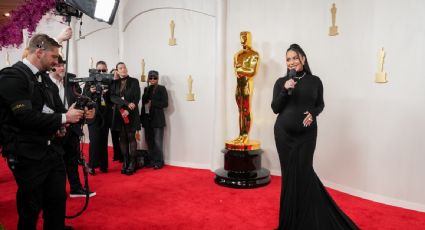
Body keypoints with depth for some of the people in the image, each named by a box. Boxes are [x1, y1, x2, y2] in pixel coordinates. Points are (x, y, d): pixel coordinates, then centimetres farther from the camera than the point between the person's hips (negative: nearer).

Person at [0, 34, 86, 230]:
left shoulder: (42, 77, 12)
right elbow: (26, 116, -23)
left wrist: (56, 126, 3)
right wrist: (64, 118, -16)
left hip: (51, 150, 8)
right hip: (28, 155, -8)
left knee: (58, 201, 14)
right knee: (30, 209, 7)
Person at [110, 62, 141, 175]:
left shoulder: (134, 81, 2)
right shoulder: (114, 83, 10)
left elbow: (137, 98, -5)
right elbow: (112, 97, -3)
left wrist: (128, 110, -16)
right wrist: (126, 103, -17)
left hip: (131, 114, -3)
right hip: (119, 113, 3)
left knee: (131, 137, -2)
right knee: (122, 138, 5)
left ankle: (132, 164, 2)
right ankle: (125, 162, 12)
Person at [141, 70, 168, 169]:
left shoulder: (162, 88, 0)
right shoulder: (146, 89, 15)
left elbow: (165, 103, -7)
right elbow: (143, 103, 16)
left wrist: (152, 103, -11)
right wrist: (142, 117, 9)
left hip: (157, 119, -5)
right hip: (147, 119, 5)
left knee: (157, 142, -5)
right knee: (149, 141, 7)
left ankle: (159, 161, 6)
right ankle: (151, 160, 18)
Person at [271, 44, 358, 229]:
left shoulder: (315, 81, 3)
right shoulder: (281, 82, 3)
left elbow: (320, 104, 12)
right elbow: (275, 108, -1)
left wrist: (313, 114, -9)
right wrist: (285, 91, -14)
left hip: (306, 134, 0)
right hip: (284, 133, 1)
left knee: (303, 172, 1)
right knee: (289, 173, 6)